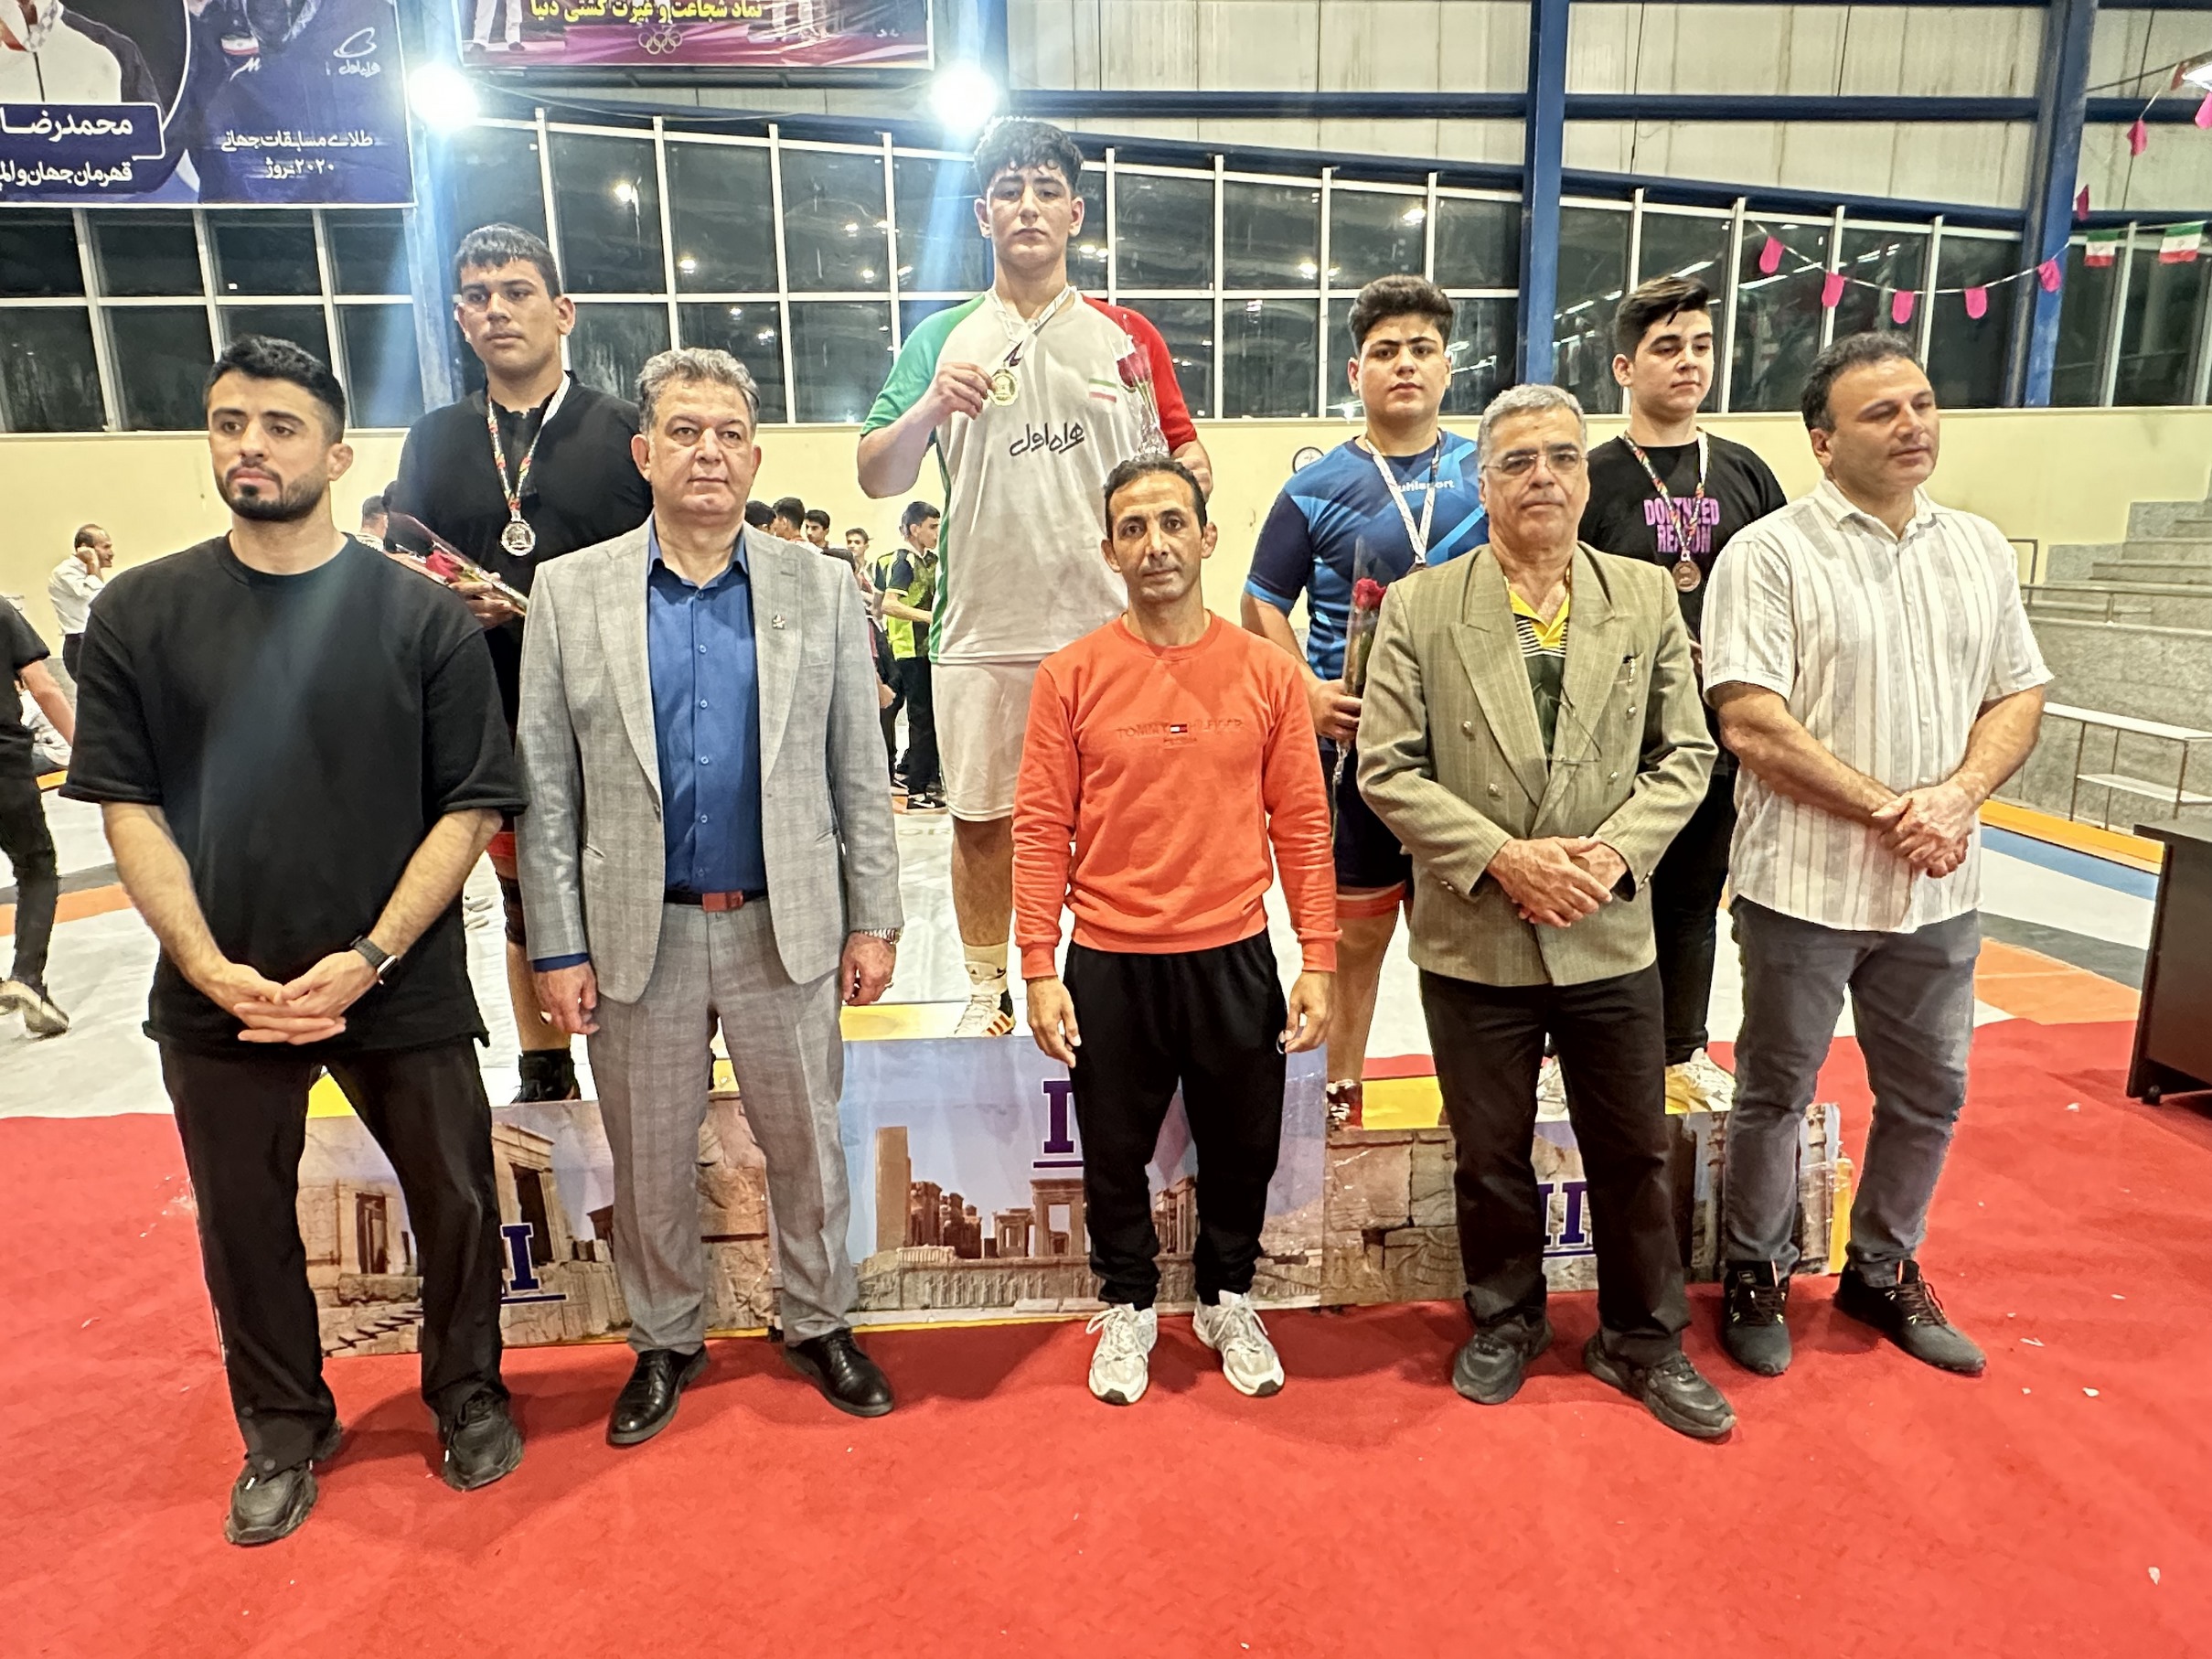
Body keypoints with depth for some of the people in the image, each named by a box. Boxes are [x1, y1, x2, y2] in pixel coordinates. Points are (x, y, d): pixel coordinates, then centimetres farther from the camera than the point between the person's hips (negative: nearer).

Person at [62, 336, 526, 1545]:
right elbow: (127, 805, 0)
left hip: (403, 987, -1)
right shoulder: (139, 614, 1)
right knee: (244, 1222, 15)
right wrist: (210, 967, -12)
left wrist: (369, 958, -15)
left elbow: (471, 806, -7)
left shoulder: (424, 617, -4)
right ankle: (283, 1433, 39)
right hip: (219, 993, 2)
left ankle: (468, 1394, 36)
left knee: (453, 1200, 11)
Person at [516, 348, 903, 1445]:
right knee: (649, 1164, 15)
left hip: (786, 930, 0)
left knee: (806, 1147, 14)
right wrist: (557, 949, -4)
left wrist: (873, 920, -1)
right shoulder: (570, 594, 0)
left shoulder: (820, 589, 0)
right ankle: (665, 1343, 38)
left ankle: (819, 1325, 36)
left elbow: (858, 773, 1)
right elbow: (546, 791, -1)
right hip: (638, 936, 0)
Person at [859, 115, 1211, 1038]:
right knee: (982, 817, 6)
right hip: (982, 628, 0)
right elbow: (877, 478, 2)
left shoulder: (1126, 336, 11)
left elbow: (1186, 454, 13)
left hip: (1110, 625, 0)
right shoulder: (942, 338, 8)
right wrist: (928, 410, -17)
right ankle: (987, 989, 23)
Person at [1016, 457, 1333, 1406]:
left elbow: (1301, 824, 1)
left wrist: (1318, 961, -3)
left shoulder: (1267, 673, -1)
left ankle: (1227, 1299, 40)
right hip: (1108, 964, -1)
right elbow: (1041, 829, -3)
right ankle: (1128, 1306, 38)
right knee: (1115, 1154, 14)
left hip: (1234, 959, 1)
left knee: (1241, 1148, 16)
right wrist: (1039, 971, -8)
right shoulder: (1071, 677, -4)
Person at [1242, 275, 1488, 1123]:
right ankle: (1340, 1092, 23)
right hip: (1353, 735, -1)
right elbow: (1262, 601, 2)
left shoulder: (1488, 476, 7)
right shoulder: (1318, 487, 1)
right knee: (1356, 926, 8)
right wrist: (1306, 690, -12)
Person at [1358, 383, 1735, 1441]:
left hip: (1611, 935, 2)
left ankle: (1642, 1342, 36)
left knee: (1634, 1153, 15)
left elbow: (1683, 753, 3)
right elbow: (1386, 767, -8)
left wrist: (1618, 850, -13)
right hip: (1475, 938, -1)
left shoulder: (1648, 597, 4)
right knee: (1492, 1156, 15)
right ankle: (1504, 1323, 38)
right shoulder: (1420, 607, -4)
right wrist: (1500, 857, -17)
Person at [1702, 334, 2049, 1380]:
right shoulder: (1769, 556, -9)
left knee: (1929, 1095, 17)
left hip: (1939, 886, 6)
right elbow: (1750, 724, -17)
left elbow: (2018, 696, 9)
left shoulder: (1980, 549, 9)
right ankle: (1754, 1276, 29)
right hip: (1805, 883, -5)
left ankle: (1883, 1273, 38)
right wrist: (1884, 810, -18)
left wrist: (1957, 796, -10)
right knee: (1776, 1092, 9)